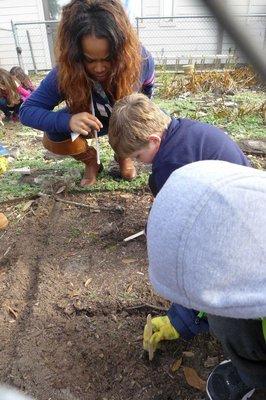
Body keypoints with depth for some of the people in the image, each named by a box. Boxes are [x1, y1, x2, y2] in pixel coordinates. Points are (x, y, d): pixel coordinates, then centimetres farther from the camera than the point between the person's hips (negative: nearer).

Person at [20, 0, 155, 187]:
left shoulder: (139, 59, -31)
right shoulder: (66, 72, -33)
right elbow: (28, 111, -31)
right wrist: (67, 120, -48)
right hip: (88, 124, 0)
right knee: (52, 139, -26)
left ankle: (124, 154, 6)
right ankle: (90, 159, 8)